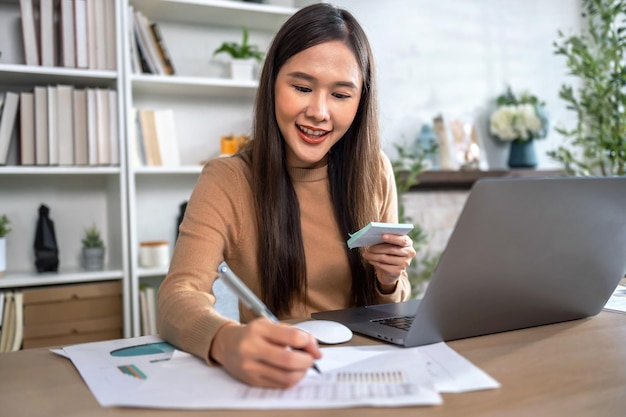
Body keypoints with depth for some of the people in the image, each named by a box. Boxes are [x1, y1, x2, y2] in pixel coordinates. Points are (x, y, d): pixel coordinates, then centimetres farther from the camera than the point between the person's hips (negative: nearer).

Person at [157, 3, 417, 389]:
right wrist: (227, 341, -45)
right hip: (271, 381, -3)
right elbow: (178, 296, -24)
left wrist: (389, 282, -16)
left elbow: (395, 312, 8)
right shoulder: (227, 182, -9)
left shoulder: (374, 172, -1)